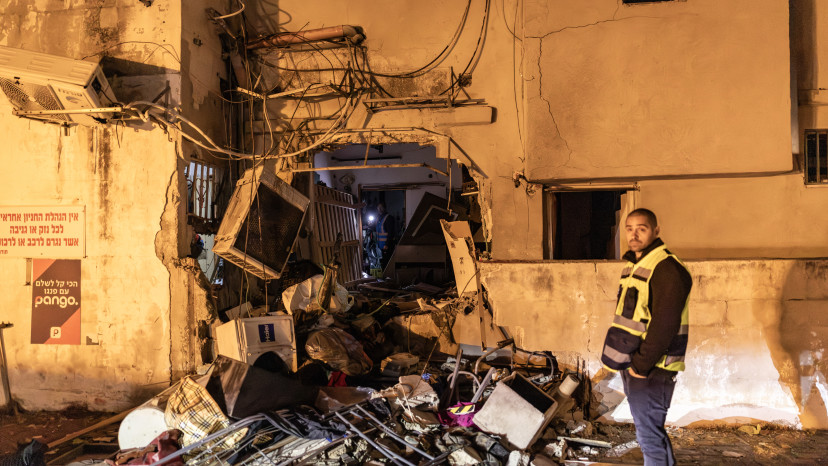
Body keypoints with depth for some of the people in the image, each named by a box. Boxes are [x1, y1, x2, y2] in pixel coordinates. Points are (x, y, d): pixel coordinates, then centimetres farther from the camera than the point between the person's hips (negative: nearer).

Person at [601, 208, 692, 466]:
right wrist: (625, 358, 11)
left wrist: (642, 364, -20)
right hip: (632, 364, 9)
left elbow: (665, 324, -23)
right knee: (648, 428, 21)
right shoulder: (633, 265, 14)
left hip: (651, 367, -9)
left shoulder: (666, 268, -17)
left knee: (649, 434, -3)